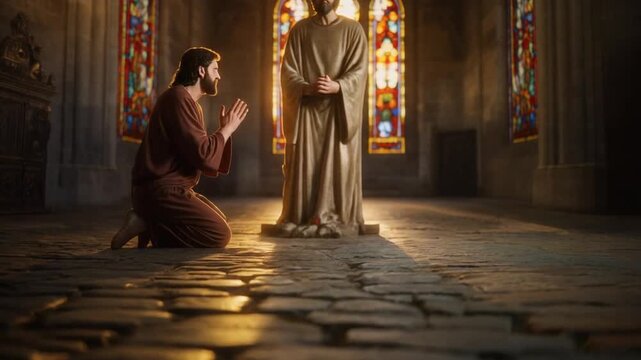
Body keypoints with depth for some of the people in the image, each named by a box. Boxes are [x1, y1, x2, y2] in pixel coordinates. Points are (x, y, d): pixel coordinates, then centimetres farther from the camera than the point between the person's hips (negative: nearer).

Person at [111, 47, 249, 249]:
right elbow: (202, 154, -22)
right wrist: (228, 128, -9)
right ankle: (146, 224, -8)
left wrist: (225, 129, 7)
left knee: (220, 222, 16)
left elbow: (201, 152, 13)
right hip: (161, 191, -10)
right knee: (220, 236, -12)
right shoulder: (179, 98, -14)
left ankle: (153, 224, 7)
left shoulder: (188, 101, 18)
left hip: (171, 189, 10)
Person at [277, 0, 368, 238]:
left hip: (340, 109, -1)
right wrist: (307, 87, -19)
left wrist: (336, 86, -23)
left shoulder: (353, 30, 5)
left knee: (338, 163, -4)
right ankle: (301, 220, 6)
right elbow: (288, 71, 1)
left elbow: (359, 70, -4)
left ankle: (336, 220, 2)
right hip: (306, 108, 1)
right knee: (304, 163, -1)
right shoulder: (299, 30, 9)